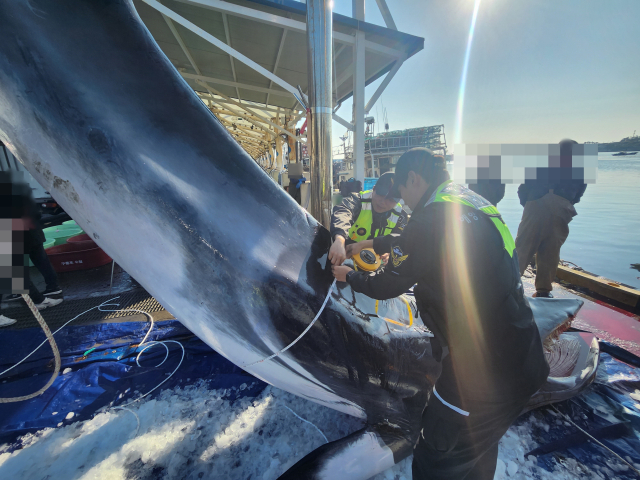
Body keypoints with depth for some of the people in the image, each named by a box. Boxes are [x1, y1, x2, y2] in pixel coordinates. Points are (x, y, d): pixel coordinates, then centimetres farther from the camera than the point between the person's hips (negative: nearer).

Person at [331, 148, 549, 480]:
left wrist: (349, 276, 8)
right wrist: (371, 244, 31)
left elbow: (387, 286, -11)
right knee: (479, 453, 31)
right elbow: (412, 242, 21)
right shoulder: (468, 203, 7)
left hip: (483, 373, -9)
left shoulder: (432, 216, -22)